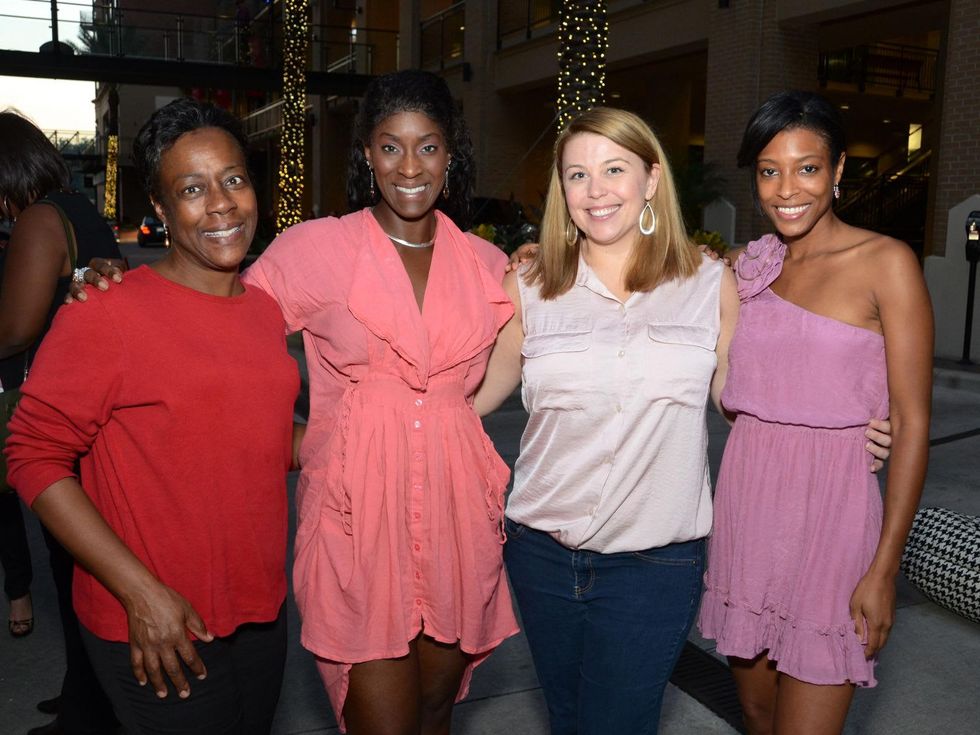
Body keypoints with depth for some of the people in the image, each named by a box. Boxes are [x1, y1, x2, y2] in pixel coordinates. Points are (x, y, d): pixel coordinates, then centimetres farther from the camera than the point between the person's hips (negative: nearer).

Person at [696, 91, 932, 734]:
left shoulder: (886, 263, -7)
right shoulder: (753, 265, 9)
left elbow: (912, 422, -9)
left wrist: (884, 568, -12)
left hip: (830, 508, -5)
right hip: (748, 499, 5)